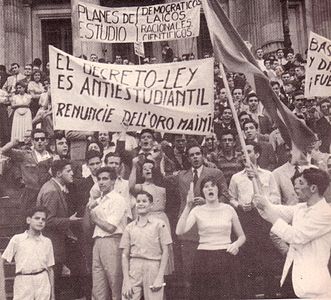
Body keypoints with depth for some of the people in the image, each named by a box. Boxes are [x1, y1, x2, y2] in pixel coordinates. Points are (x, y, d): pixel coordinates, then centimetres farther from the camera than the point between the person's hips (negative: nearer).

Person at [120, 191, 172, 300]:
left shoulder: (159, 224, 4)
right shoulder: (130, 227, 10)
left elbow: (165, 252, 1)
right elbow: (125, 255, 7)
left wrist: (160, 277, -7)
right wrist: (126, 280, -2)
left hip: (153, 267, -2)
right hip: (133, 269, 2)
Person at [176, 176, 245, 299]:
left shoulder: (228, 209, 6)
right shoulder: (197, 211, 2)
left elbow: (242, 236, 16)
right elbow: (179, 231, -13)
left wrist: (236, 244, -6)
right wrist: (188, 207, -18)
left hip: (225, 259, 1)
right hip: (203, 259, -1)